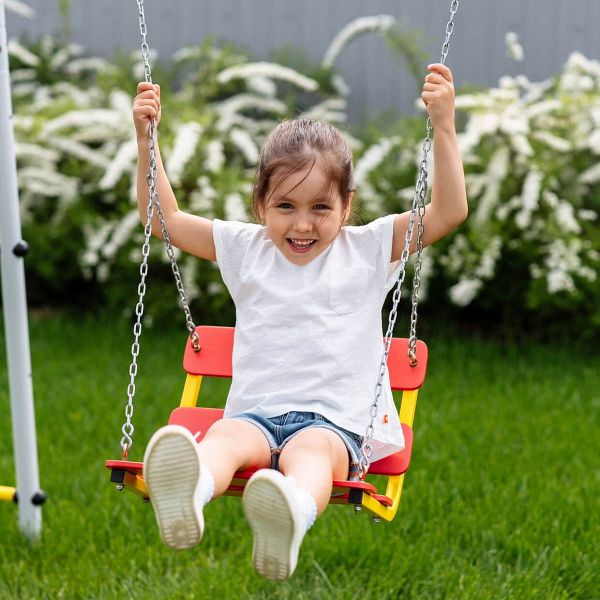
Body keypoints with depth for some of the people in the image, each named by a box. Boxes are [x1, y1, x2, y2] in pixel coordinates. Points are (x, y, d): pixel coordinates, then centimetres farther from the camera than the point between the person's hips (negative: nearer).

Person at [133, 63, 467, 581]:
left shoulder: (367, 249, 11)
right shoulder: (245, 249, 17)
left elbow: (450, 213, 5)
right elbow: (164, 219, 21)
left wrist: (443, 126, -2)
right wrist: (146, 137, 14)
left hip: (335, 420, -1)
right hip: (255, 413, 2)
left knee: (310, 449, -37)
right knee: (225, 436, -34)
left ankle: (295, 515, -71)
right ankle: (185, 498, -67)